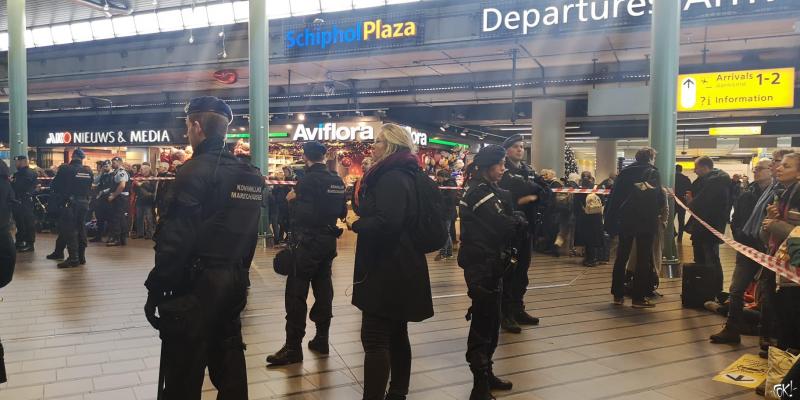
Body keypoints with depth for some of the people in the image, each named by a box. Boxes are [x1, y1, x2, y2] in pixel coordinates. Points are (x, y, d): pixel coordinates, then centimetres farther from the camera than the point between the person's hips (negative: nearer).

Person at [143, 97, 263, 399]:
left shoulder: (196, 170, -15)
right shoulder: (251, 175, 8)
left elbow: (176, 239, -19)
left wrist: (156, 290, -12)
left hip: (195, 286, -7)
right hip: (233, 283, 8)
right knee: (229, 369, 18)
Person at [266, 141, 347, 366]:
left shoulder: (308, 180, -15)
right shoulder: (337, 181, 5)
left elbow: (301, 214, -15)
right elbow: (342, 212, 10)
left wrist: (292, 200, 2)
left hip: (307, 243, -7)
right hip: (328, 242, 7)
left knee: (296, 294, -2)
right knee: (323, 291, 13)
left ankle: (293, 348, 1)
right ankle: (321, 340, 21)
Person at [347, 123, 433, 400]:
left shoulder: (391, 178, -17)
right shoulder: (402, 174, 14)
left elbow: (386, 223, -29)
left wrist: (355, 224, -13)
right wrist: (362, 221, 6)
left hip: (387, 269, -10)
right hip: (400, 268, 10)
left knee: (375, 338, -6)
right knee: (396, 334, 18)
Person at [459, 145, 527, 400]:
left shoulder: (489, 190, 16)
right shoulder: (480, 192, -14)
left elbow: (507, 220, 13)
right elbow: (503, 226, -19)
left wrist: (514, 222, -7)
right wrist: (519, 220, -1)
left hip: (490, 263, 10)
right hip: (482, 265, -10)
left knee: (489, 320, 14)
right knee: (483, 322, -7)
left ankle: (485, 374, 25)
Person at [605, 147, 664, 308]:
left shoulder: (625, 172, 7)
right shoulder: (652, 173, -4)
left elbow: (614, 196, 5)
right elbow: (659, 199, -9)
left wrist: (610, 221, 8)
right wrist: (655, 212, 11)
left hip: (625, 220, 4)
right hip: (646, 221, -4)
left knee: (621, 257, 11)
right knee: (643, 259, 1)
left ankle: (618, 295, 13)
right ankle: (639, 298, 1)